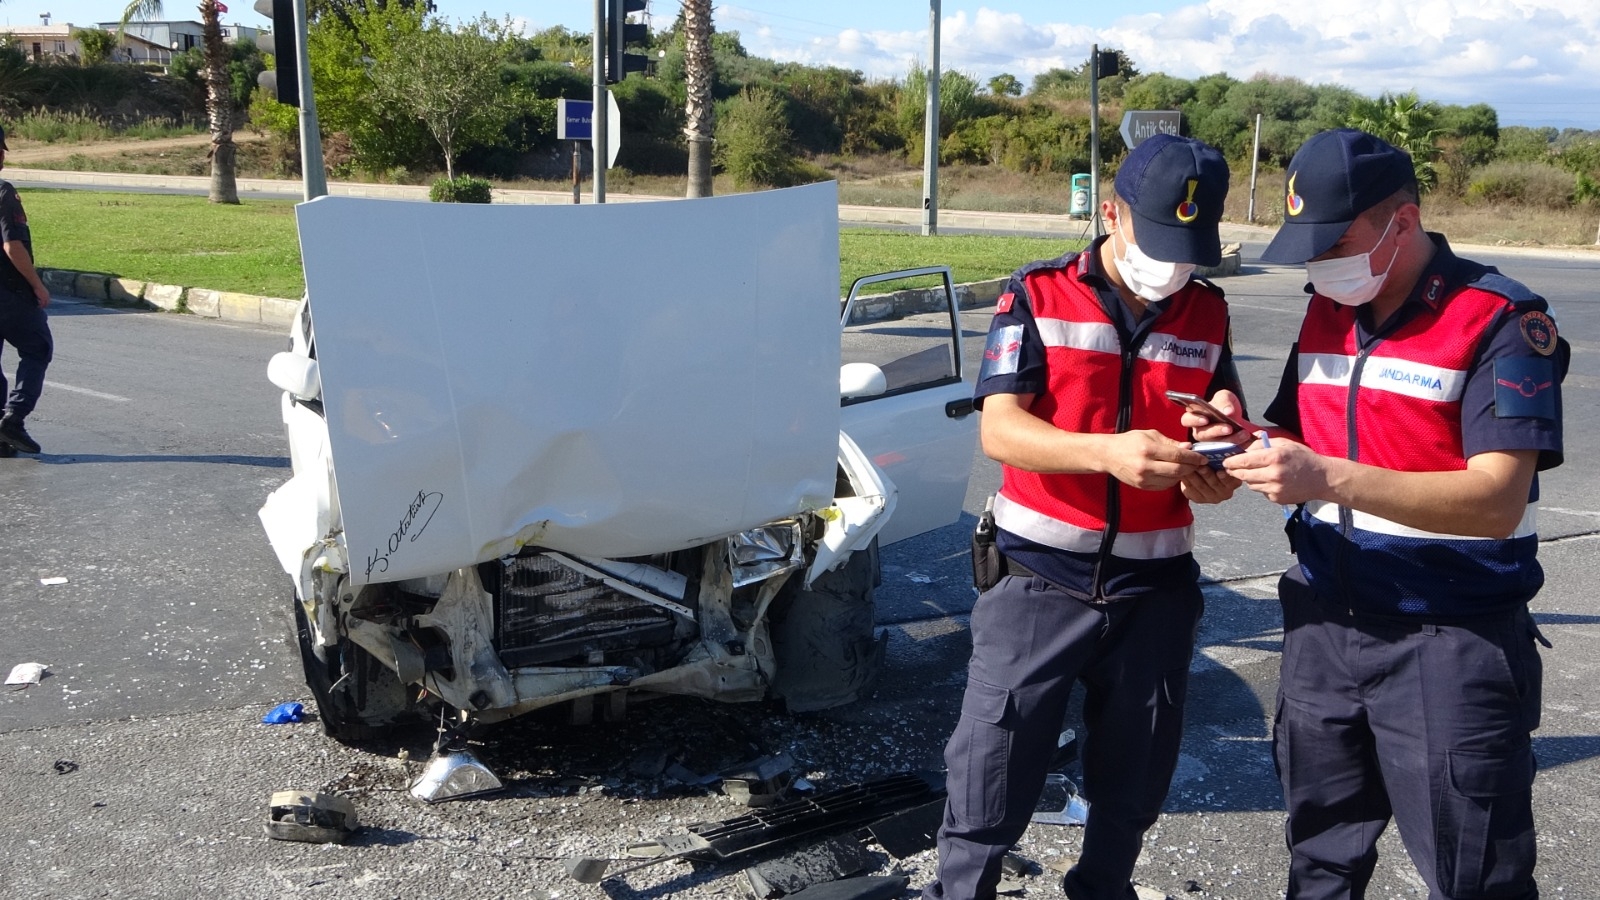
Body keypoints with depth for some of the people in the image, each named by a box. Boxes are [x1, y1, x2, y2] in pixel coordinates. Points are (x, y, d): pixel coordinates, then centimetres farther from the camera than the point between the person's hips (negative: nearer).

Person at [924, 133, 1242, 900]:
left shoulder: (1207, 314, 4)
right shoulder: (1038, 294, -7)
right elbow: (999, 428, -17)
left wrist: (1216, 470, -18)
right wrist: (1108, 450, -33)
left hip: (1154, 588, 4)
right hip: (1039, 581, -3)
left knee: (1134, 780, 16)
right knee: (992, 769, 1)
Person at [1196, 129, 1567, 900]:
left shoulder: (1502, 321, -14)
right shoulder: (1326, 313, 6)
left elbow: (1497, 501, -24)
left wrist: (1331, 478, -33)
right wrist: (1249, 438, -6)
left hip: (1452, 645, -6)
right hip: (1325, 626, 6)